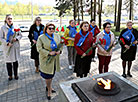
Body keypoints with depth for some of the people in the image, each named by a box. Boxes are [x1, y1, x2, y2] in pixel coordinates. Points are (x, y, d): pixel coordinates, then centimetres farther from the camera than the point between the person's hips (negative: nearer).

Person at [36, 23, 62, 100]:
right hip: (46, 60, -5)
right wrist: (49, 53, -24)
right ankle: (49, 91, 24)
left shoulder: (57, 36, 4)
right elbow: (39, 49, -15)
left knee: (52, 74, 20)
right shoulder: (41, 38, -12)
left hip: (55, 59, 6)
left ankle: (48, 87, 44)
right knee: (48, 75, 4)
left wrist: (60, 51, -9)